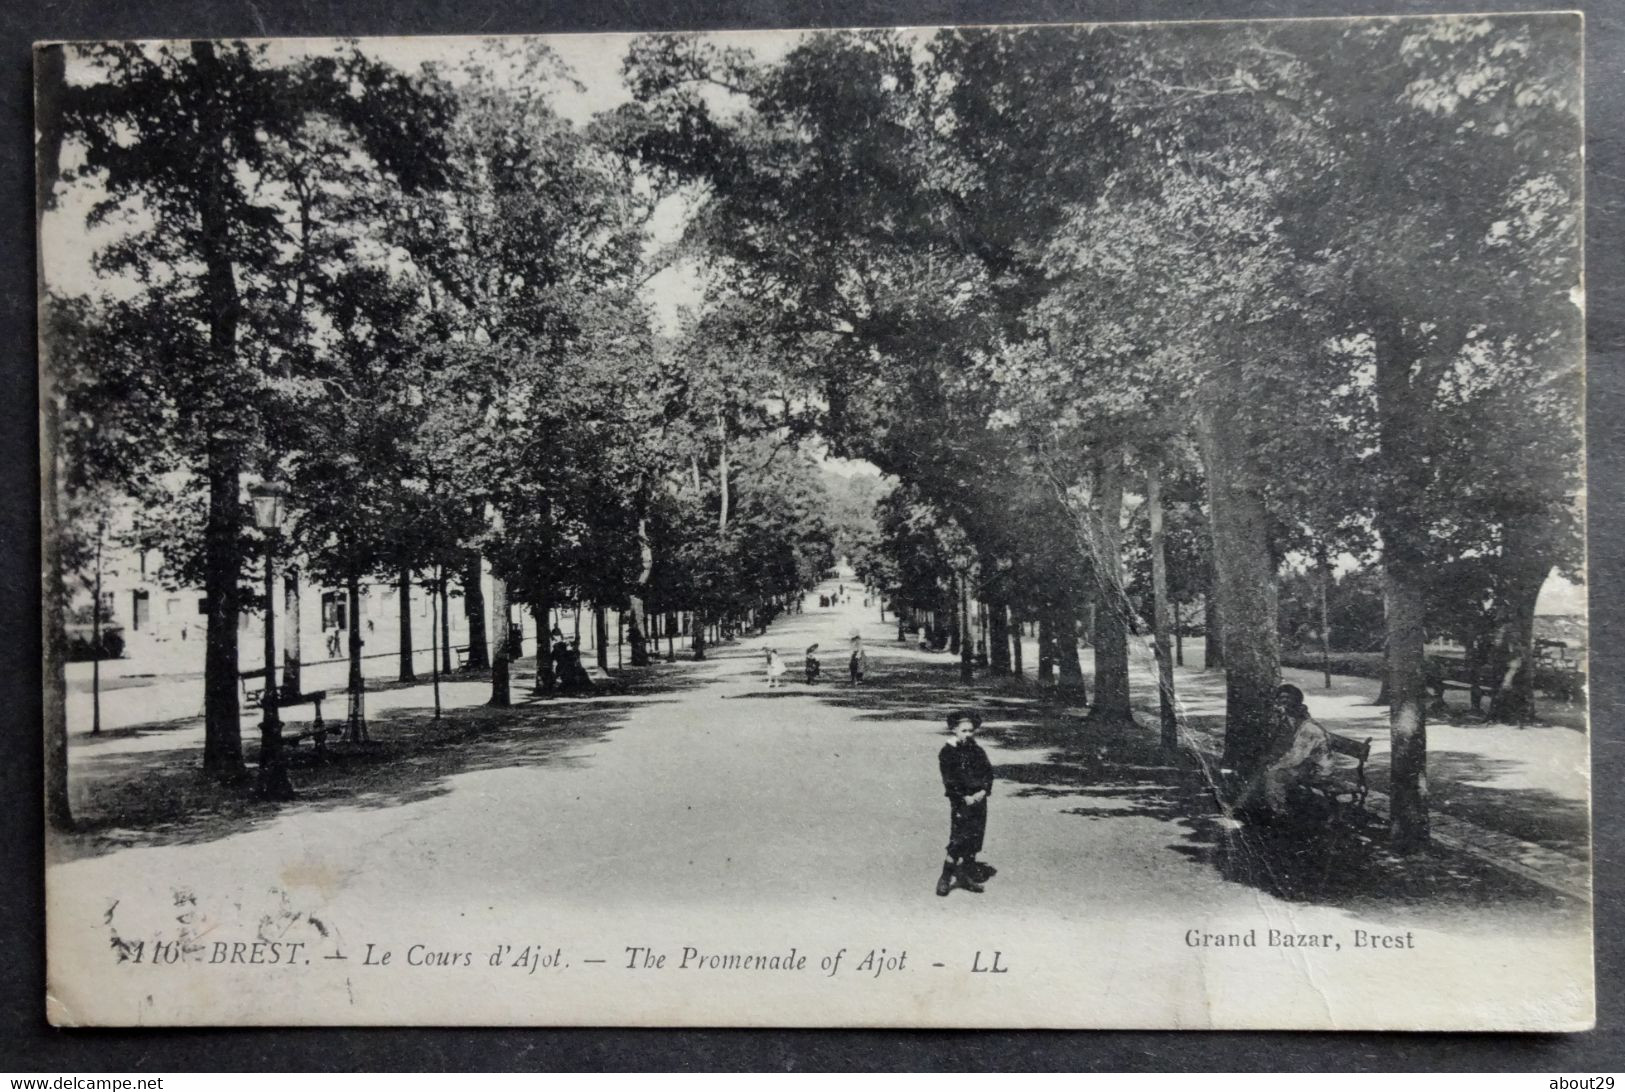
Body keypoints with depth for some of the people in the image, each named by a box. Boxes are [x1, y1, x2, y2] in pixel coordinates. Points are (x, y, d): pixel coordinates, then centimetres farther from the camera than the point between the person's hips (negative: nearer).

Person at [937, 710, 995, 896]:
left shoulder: (978, 751, 10)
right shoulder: (947, 752, -5)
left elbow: (989, 773, 7)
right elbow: (949, 780, -9)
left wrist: (983, 791, -8)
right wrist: (965, 797, -14)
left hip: (979, 800, 5)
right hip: (960, 802, -5)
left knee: (974, 839, 7)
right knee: (958, 840, -10)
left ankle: (965, 876, 18)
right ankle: (945, 878, -2)